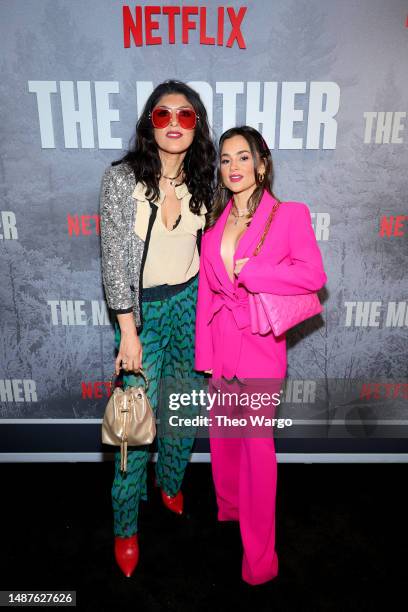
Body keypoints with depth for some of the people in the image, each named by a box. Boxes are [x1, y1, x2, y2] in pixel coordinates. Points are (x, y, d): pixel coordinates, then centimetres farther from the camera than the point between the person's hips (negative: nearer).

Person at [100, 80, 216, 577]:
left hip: (190, 301, 4)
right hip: (141, 309, -4)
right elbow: (114, 259, -13)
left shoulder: (201, 181, 2)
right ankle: (125, 527, 24)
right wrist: (128, 332, -14)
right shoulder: (121, 178, -12)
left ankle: (172, 486, 43)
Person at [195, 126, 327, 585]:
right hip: (220, 339, 5)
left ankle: (259, 558, 21)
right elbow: (205, 289, 8)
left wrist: (249, 271, -15)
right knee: (222, 435, 17)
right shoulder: (215, 223, 9)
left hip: (260, 343, -4)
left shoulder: (289, 215, -4)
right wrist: (204, 351, 5)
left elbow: (314, 275, -13)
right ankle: (228, 508, 45)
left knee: (257, 443, 2)